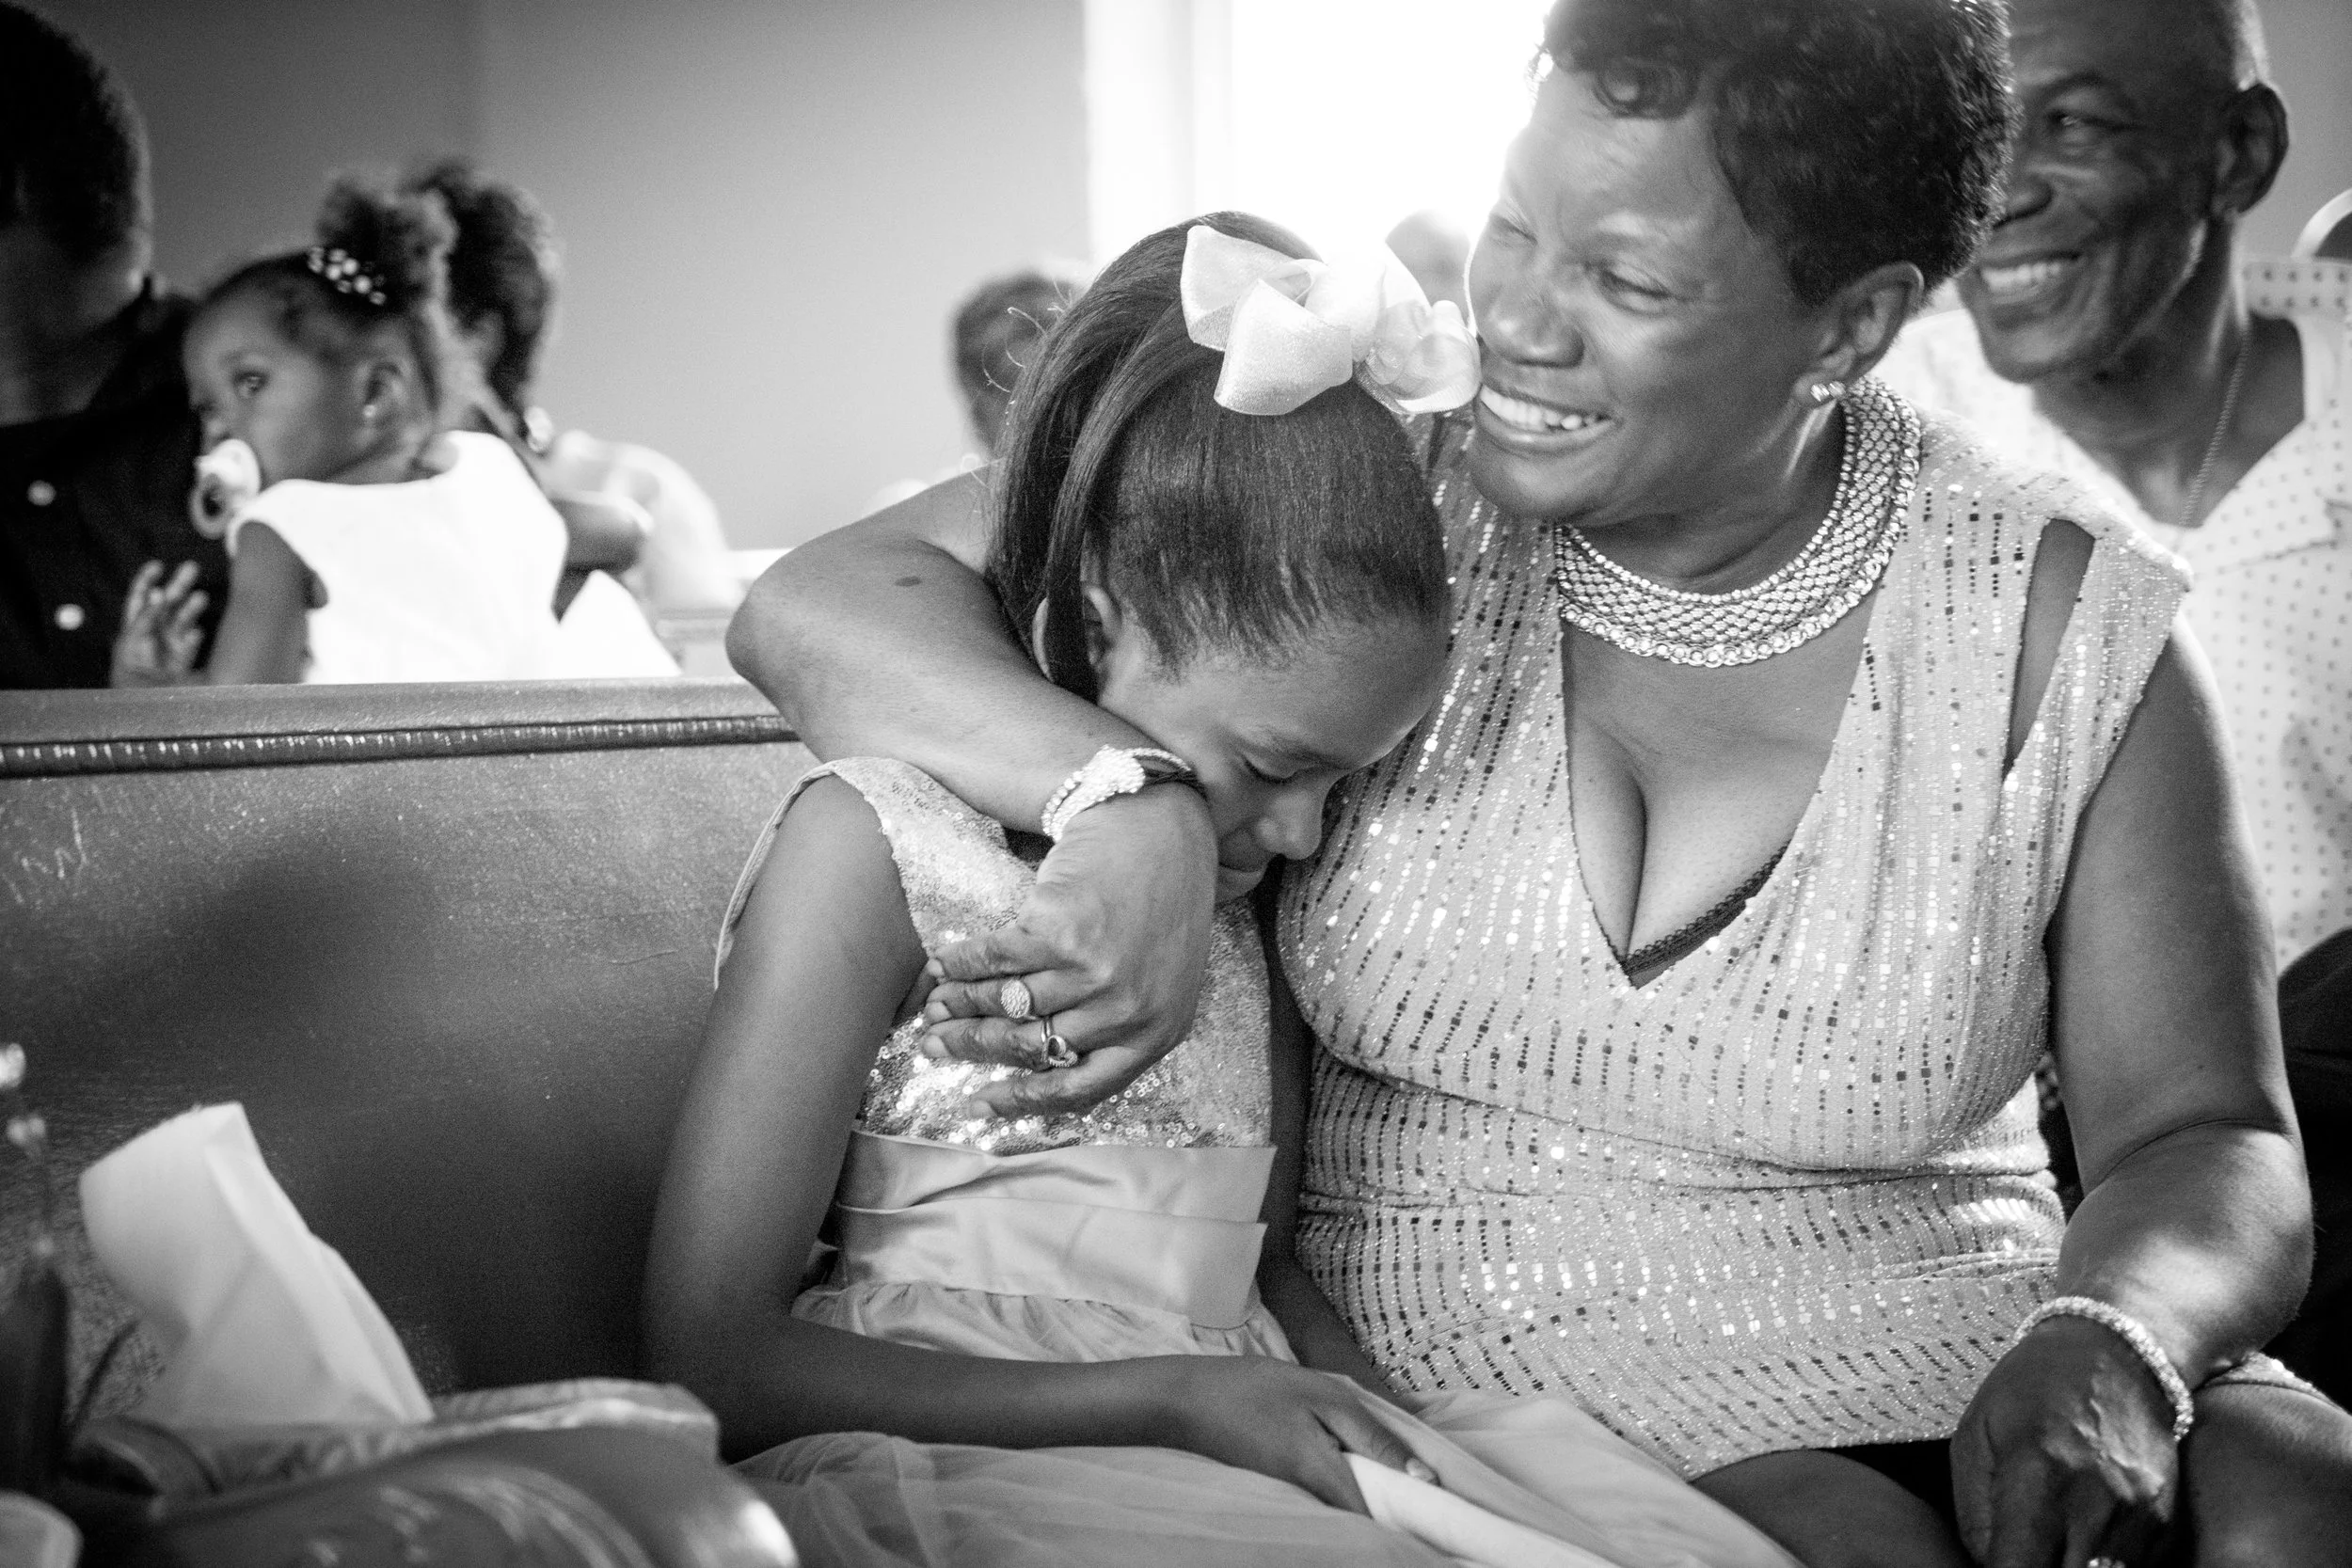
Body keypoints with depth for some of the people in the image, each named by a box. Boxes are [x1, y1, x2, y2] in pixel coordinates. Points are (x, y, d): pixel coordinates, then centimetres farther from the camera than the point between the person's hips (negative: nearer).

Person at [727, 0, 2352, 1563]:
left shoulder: (2067, 633, -2)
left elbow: (2210, 1148, 2)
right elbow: (821, 605, -7)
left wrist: (2110, 1344, -22)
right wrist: (1142, 804, -26)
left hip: (1954, 1365, 2)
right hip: (1462, 1388, -2)